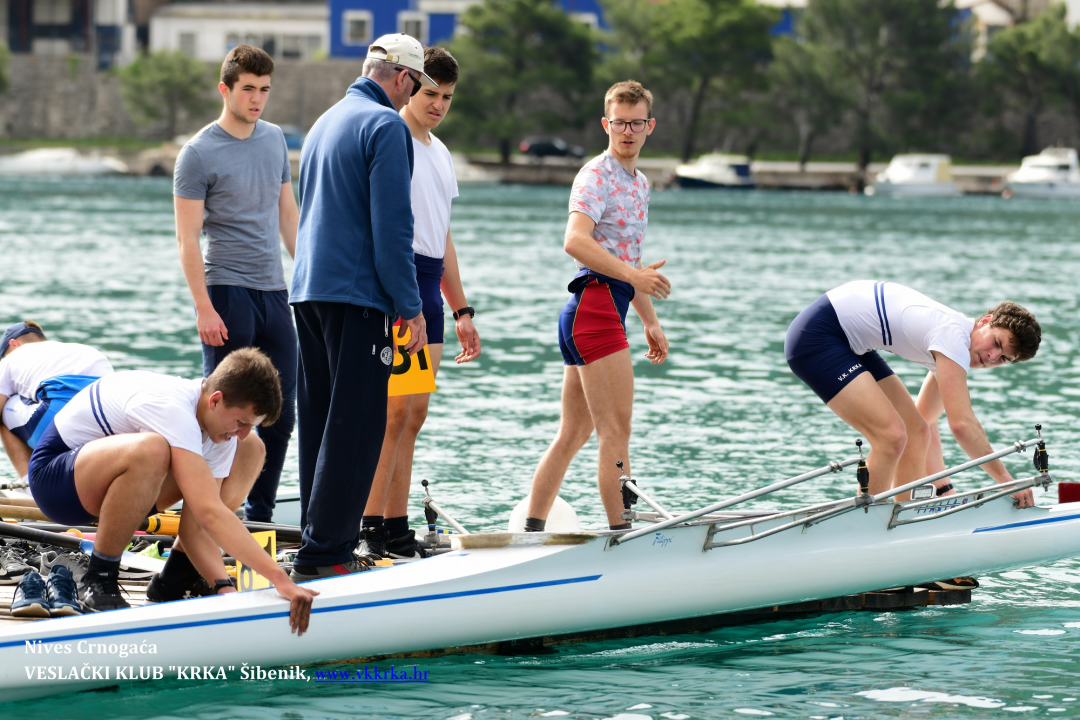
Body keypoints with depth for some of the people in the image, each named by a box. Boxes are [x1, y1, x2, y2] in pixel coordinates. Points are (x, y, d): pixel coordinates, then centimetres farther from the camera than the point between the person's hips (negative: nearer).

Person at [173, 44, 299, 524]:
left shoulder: (274, 139, 11)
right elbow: (187, 239, -9)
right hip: (227, 290, -6)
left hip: (274, 291, 6)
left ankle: (259, 515, 15)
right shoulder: (199, 154, -8)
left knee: (280, 414, 6)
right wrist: (203, 307, -16)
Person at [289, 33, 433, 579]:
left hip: (308, 290, 9)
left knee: (320, 422, 11)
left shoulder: (325, 121, 19)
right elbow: (391, 226, -15)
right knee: (355, 425, -9)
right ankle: (325, 551, -13)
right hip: (357, 293, -9)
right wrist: (410, 307, -12)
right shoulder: (387, 126, -9)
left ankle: (321, 540, 14)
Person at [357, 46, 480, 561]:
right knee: (394, 409, -14)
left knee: (414, 415, 6)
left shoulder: (439, 152, 21)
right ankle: (369, 528, -13)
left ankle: (396, 528, 8)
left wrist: (461, 311, 24)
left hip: (430, 287, 9)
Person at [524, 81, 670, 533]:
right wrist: (634, 274, -35)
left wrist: (650, 321, 26)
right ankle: (621, 534, -10)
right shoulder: (596, 176, -10)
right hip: (595, 303, -10)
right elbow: (575, 241, -26)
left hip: (609, 307, 10)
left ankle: (531, 532, 11)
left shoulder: (638, 184, 21)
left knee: (573, 435, 10)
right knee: (616, 432, -10)